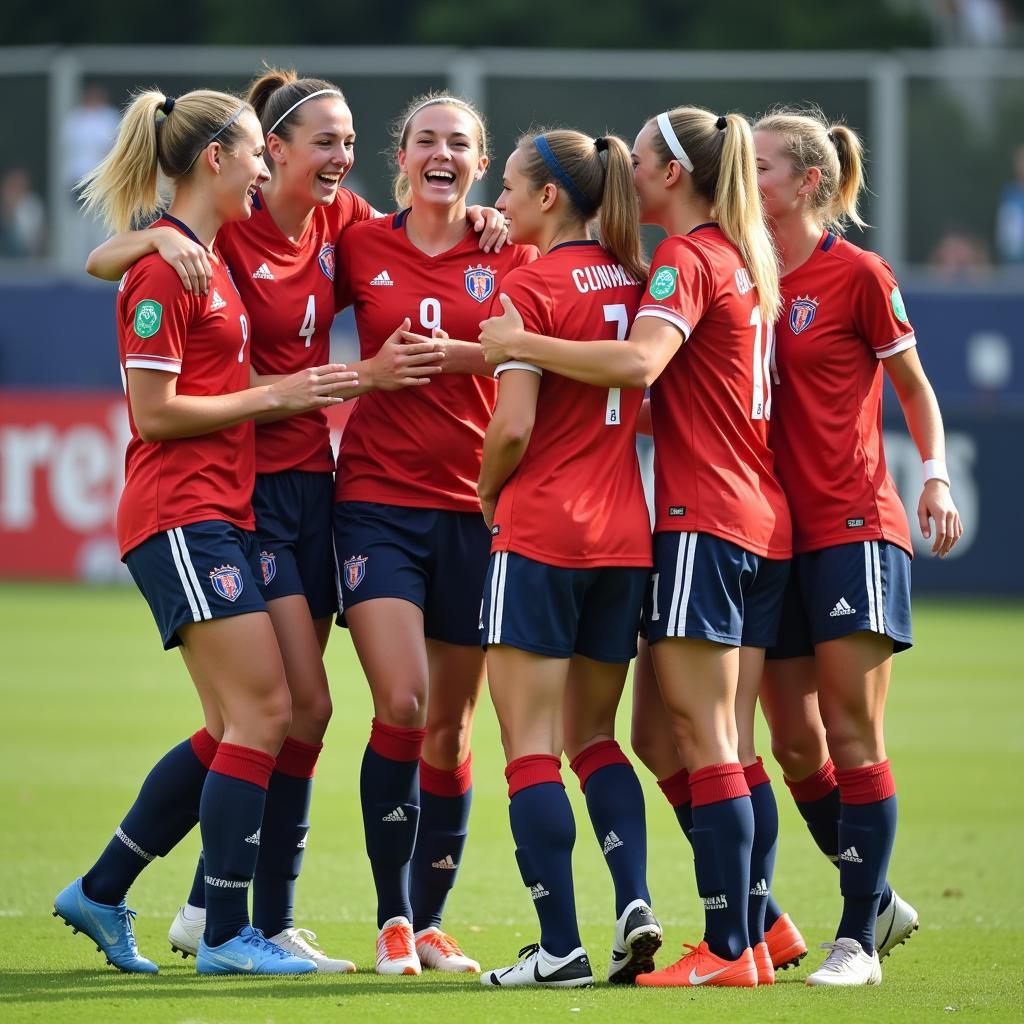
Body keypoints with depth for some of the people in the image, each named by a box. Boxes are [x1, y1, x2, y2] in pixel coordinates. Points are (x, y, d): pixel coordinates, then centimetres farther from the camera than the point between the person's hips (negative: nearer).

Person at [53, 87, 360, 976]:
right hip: (181, 516, -10)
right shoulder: (165, 263, -12)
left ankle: (100, 893, 18)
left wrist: (301, 391, 10)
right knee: (262, 711, -11)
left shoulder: (208, 259, 17)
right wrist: (275, 395, -11)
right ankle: (226, 934, -7)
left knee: (236, 728, 10)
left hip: (221, 516, 10)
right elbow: (153, 412, -16)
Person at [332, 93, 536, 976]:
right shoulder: (361, 247, 5)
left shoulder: (509, 256, 4)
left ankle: (430, 921, 18)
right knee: (401, 703, -15)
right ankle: (393, 919, -3)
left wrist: (440, 350, -19)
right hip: (379, 497, -1)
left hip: (474, 505, 1)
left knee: (450, 726, 5)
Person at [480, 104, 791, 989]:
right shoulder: (746, 260, 18)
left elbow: (639, 360, -27)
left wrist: (522, 343, -19)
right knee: (721, 740, 11)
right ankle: (756, 925, 9)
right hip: (764, 522, 9)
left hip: (704, 520, -9)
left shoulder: (686, 259, -10)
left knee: (703, 738, -9)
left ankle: (728, 950, -11)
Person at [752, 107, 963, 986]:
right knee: (795, 746, 6)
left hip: (854, 527, -6)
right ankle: (879, 902, 23)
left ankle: (860, 938, 0)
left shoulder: (858, 275, -5)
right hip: (774, 532, 6)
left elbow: (914, 386, 4)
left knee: (852, 737, -6)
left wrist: (935, 475, -7)